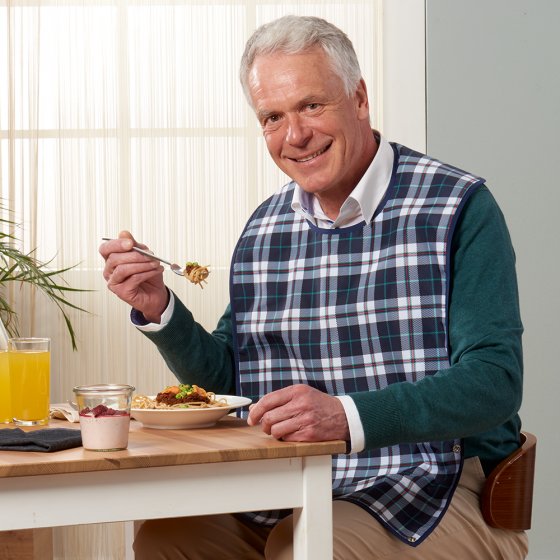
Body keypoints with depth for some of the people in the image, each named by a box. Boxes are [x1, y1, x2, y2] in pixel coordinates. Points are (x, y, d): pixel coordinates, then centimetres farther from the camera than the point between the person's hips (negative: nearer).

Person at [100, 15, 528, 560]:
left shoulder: (458, 207, -9)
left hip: (436, 486, -5)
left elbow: (495, 380, -18)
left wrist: (349, 416, -32)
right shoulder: (263, 229, 11)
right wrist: (157, 309, -2)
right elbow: (227, 379, 16)